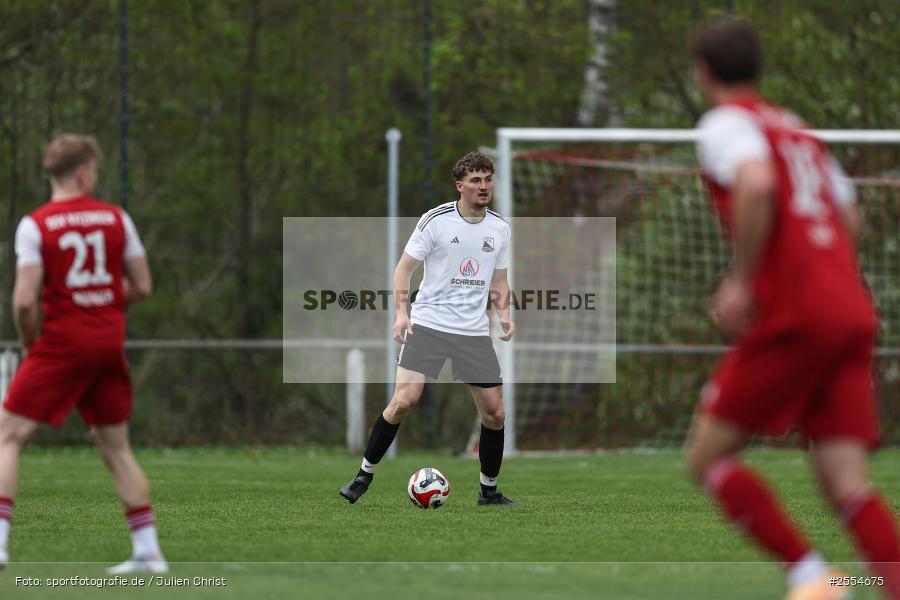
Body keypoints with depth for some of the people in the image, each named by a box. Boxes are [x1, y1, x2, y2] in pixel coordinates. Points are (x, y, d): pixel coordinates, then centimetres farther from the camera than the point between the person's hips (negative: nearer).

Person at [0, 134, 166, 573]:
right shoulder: (116, 218, 3)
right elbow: (142, 286, 6)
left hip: (61, 341, -4)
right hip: (110, 342, 4)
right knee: (116, 448, 15)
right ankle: (148, 551, 11)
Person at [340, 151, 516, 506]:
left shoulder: (500, 229, 9)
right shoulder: (436, 220, -5)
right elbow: (404, 267, -1)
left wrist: (504, 314, 1)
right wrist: (401, 312, -14)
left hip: (474, 331, 4)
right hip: (428, 325, -4)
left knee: (494, 412, 1)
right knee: (404, 400, -17)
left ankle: (489, 490, 18)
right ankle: (365, 474, -1)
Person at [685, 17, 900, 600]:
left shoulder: (726, 123, 0)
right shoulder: (797, 130, 24)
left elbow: (757, 184, -22)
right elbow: (849, 219, 29)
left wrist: (741, 280, -16)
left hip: (792, 318, -7)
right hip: (852, 314, 7)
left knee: (708, 455, 3)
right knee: (849, 487, -2)